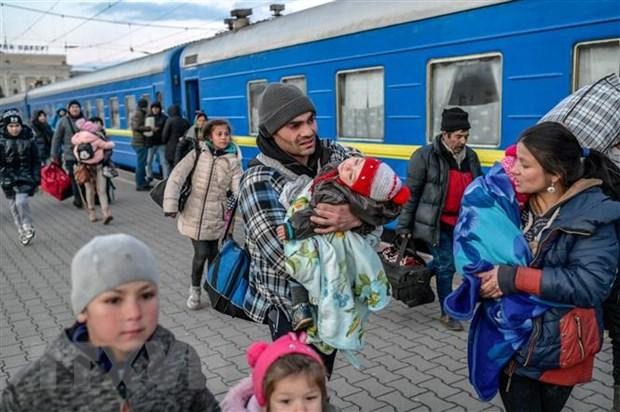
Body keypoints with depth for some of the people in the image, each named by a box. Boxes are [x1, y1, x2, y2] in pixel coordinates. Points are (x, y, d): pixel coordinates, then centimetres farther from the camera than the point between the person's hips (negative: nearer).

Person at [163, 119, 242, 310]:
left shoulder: (233, 160, -1)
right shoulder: (198, 153, -3)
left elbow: (238, 187, -12)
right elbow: (177, 177, -7)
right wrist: (171, 204, -14)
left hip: (215, 217, 1)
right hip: (194, 214, -1)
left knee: (212, 253, 7)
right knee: (201, 253, -2)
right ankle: (195, 289, 22)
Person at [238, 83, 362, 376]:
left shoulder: (334, 154, -5)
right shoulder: (259, 182, -22)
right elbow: (289, 257, -31)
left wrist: (356, 216, -35)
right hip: (292, 307, -5)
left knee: (321, 379, 26)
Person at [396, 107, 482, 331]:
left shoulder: (470, 156, 5)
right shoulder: (425, 156, -13)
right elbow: (410, 193, -11)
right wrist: (404, 226, -12)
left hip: (462, 223, 6)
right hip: (437, 224, -5)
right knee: (446, 266, 0)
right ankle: (447, 313, 15)